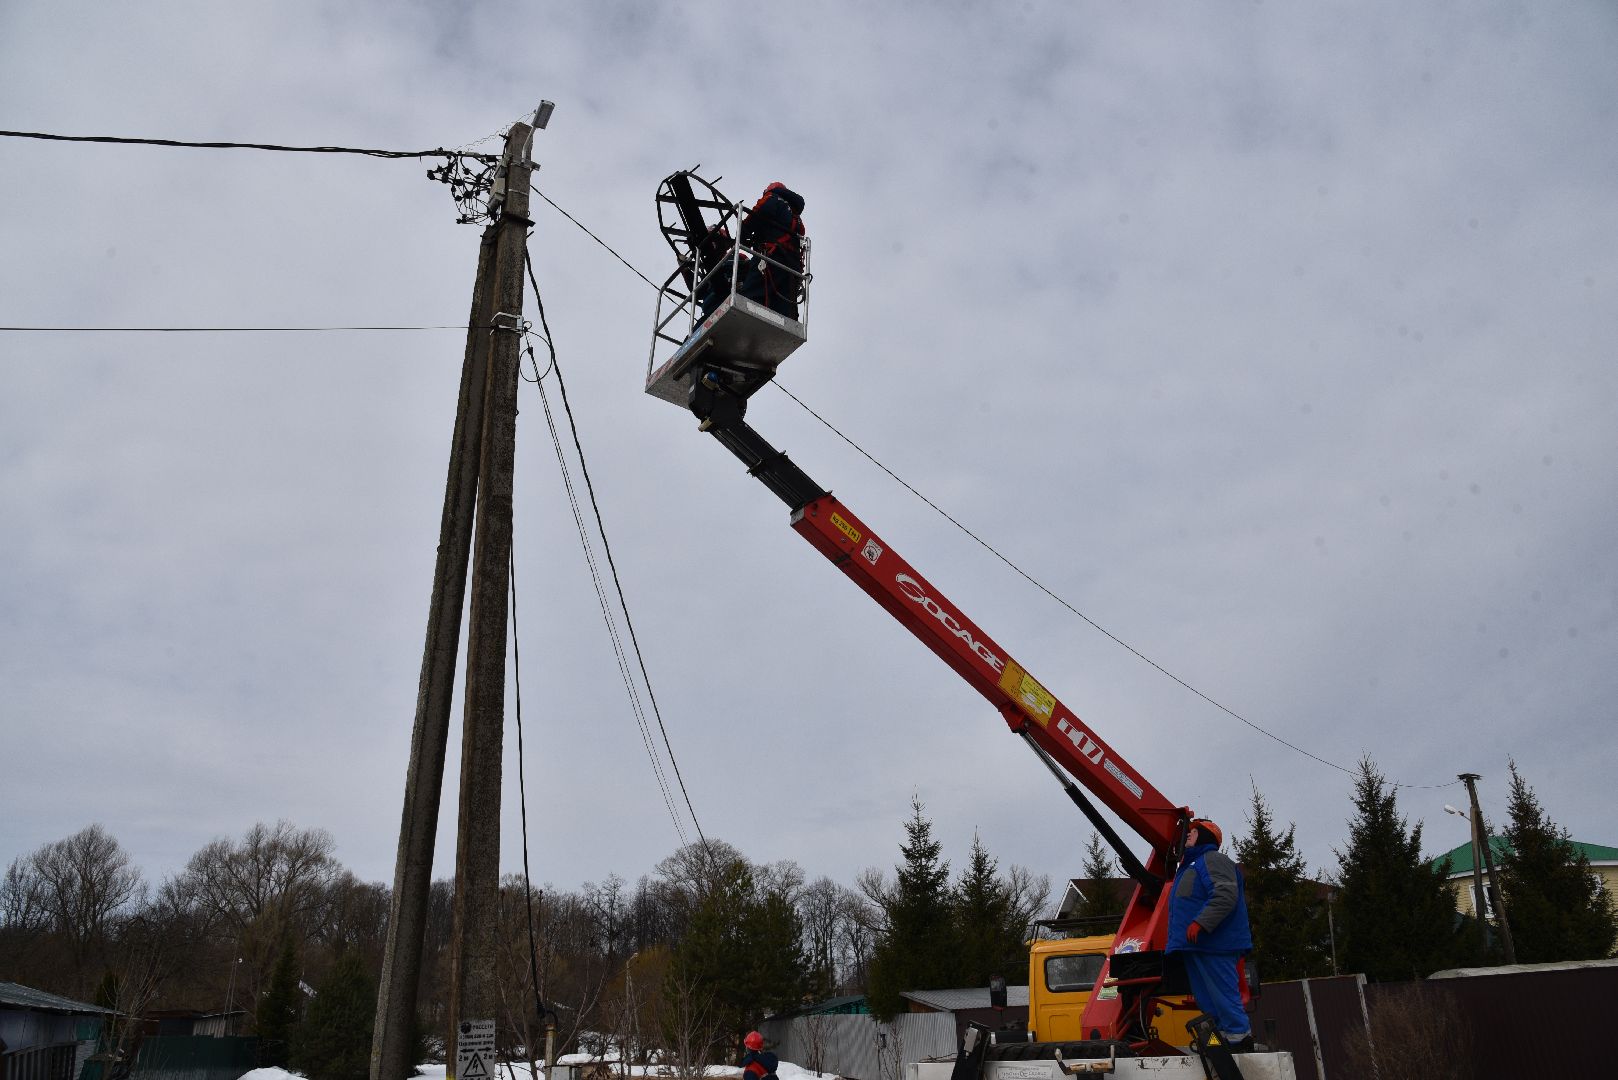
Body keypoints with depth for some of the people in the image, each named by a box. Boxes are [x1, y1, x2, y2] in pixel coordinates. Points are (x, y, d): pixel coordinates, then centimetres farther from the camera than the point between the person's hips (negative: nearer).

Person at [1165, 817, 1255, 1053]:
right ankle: (1224, 1040, 18)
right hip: (1197, 946, 11)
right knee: (1206, 1000, 13)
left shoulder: (1213, 860, -9)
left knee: (1222, 995, -11)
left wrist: (1200, 923, -29)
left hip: (1214, 945, -11)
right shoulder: (1191, 865, 25)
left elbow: (1226, 895, -24)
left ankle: (1239, 1039, -7)